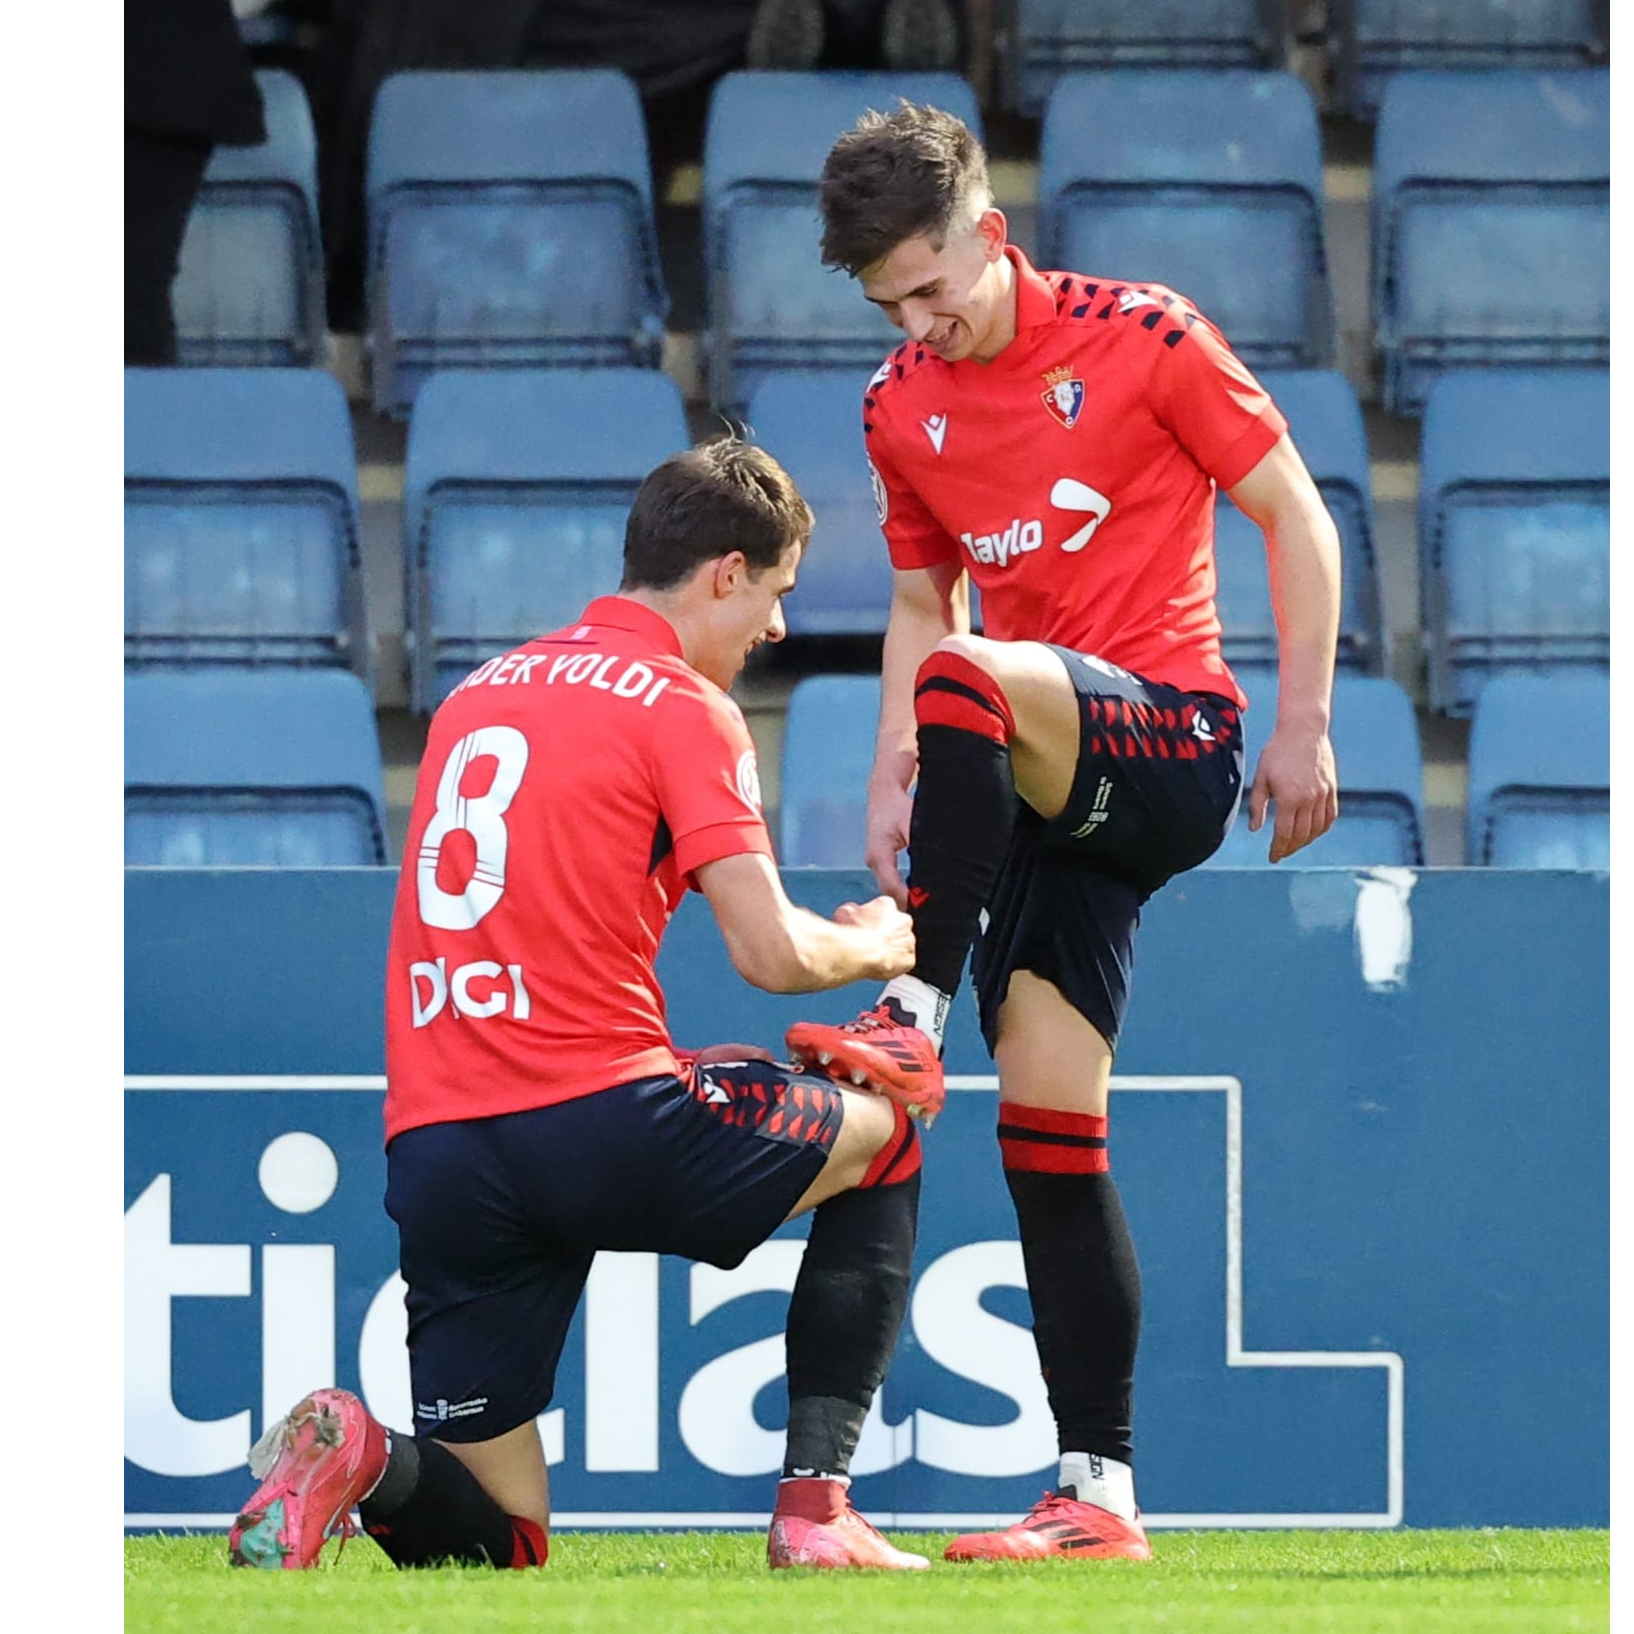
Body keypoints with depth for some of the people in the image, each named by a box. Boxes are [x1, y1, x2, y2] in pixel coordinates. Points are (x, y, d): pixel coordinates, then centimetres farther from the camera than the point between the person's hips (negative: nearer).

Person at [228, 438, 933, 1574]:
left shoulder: (479, 693, 21)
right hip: (598, 1117, -6)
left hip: (431, 1148, 6)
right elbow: (771, 954, -8)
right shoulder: (681, 707, -1)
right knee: (883, 1136, 23)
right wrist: (871, 947, 14)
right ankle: (815, 1506, 12)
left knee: (495, 1541, 12)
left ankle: (358, 1458, -21)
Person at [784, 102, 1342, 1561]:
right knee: (1047, 1125, -2)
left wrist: (1304, 727, -8)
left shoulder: (1142, 338, -6)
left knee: (968, 678, -35)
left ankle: (916, 1018, -28)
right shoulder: (900, 408, 10)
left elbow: (1294, 517, -3)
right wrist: (894, 780, 6)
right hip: (1047, 788, 6)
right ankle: (1100, 1494, -2)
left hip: (1170, 740, -6)